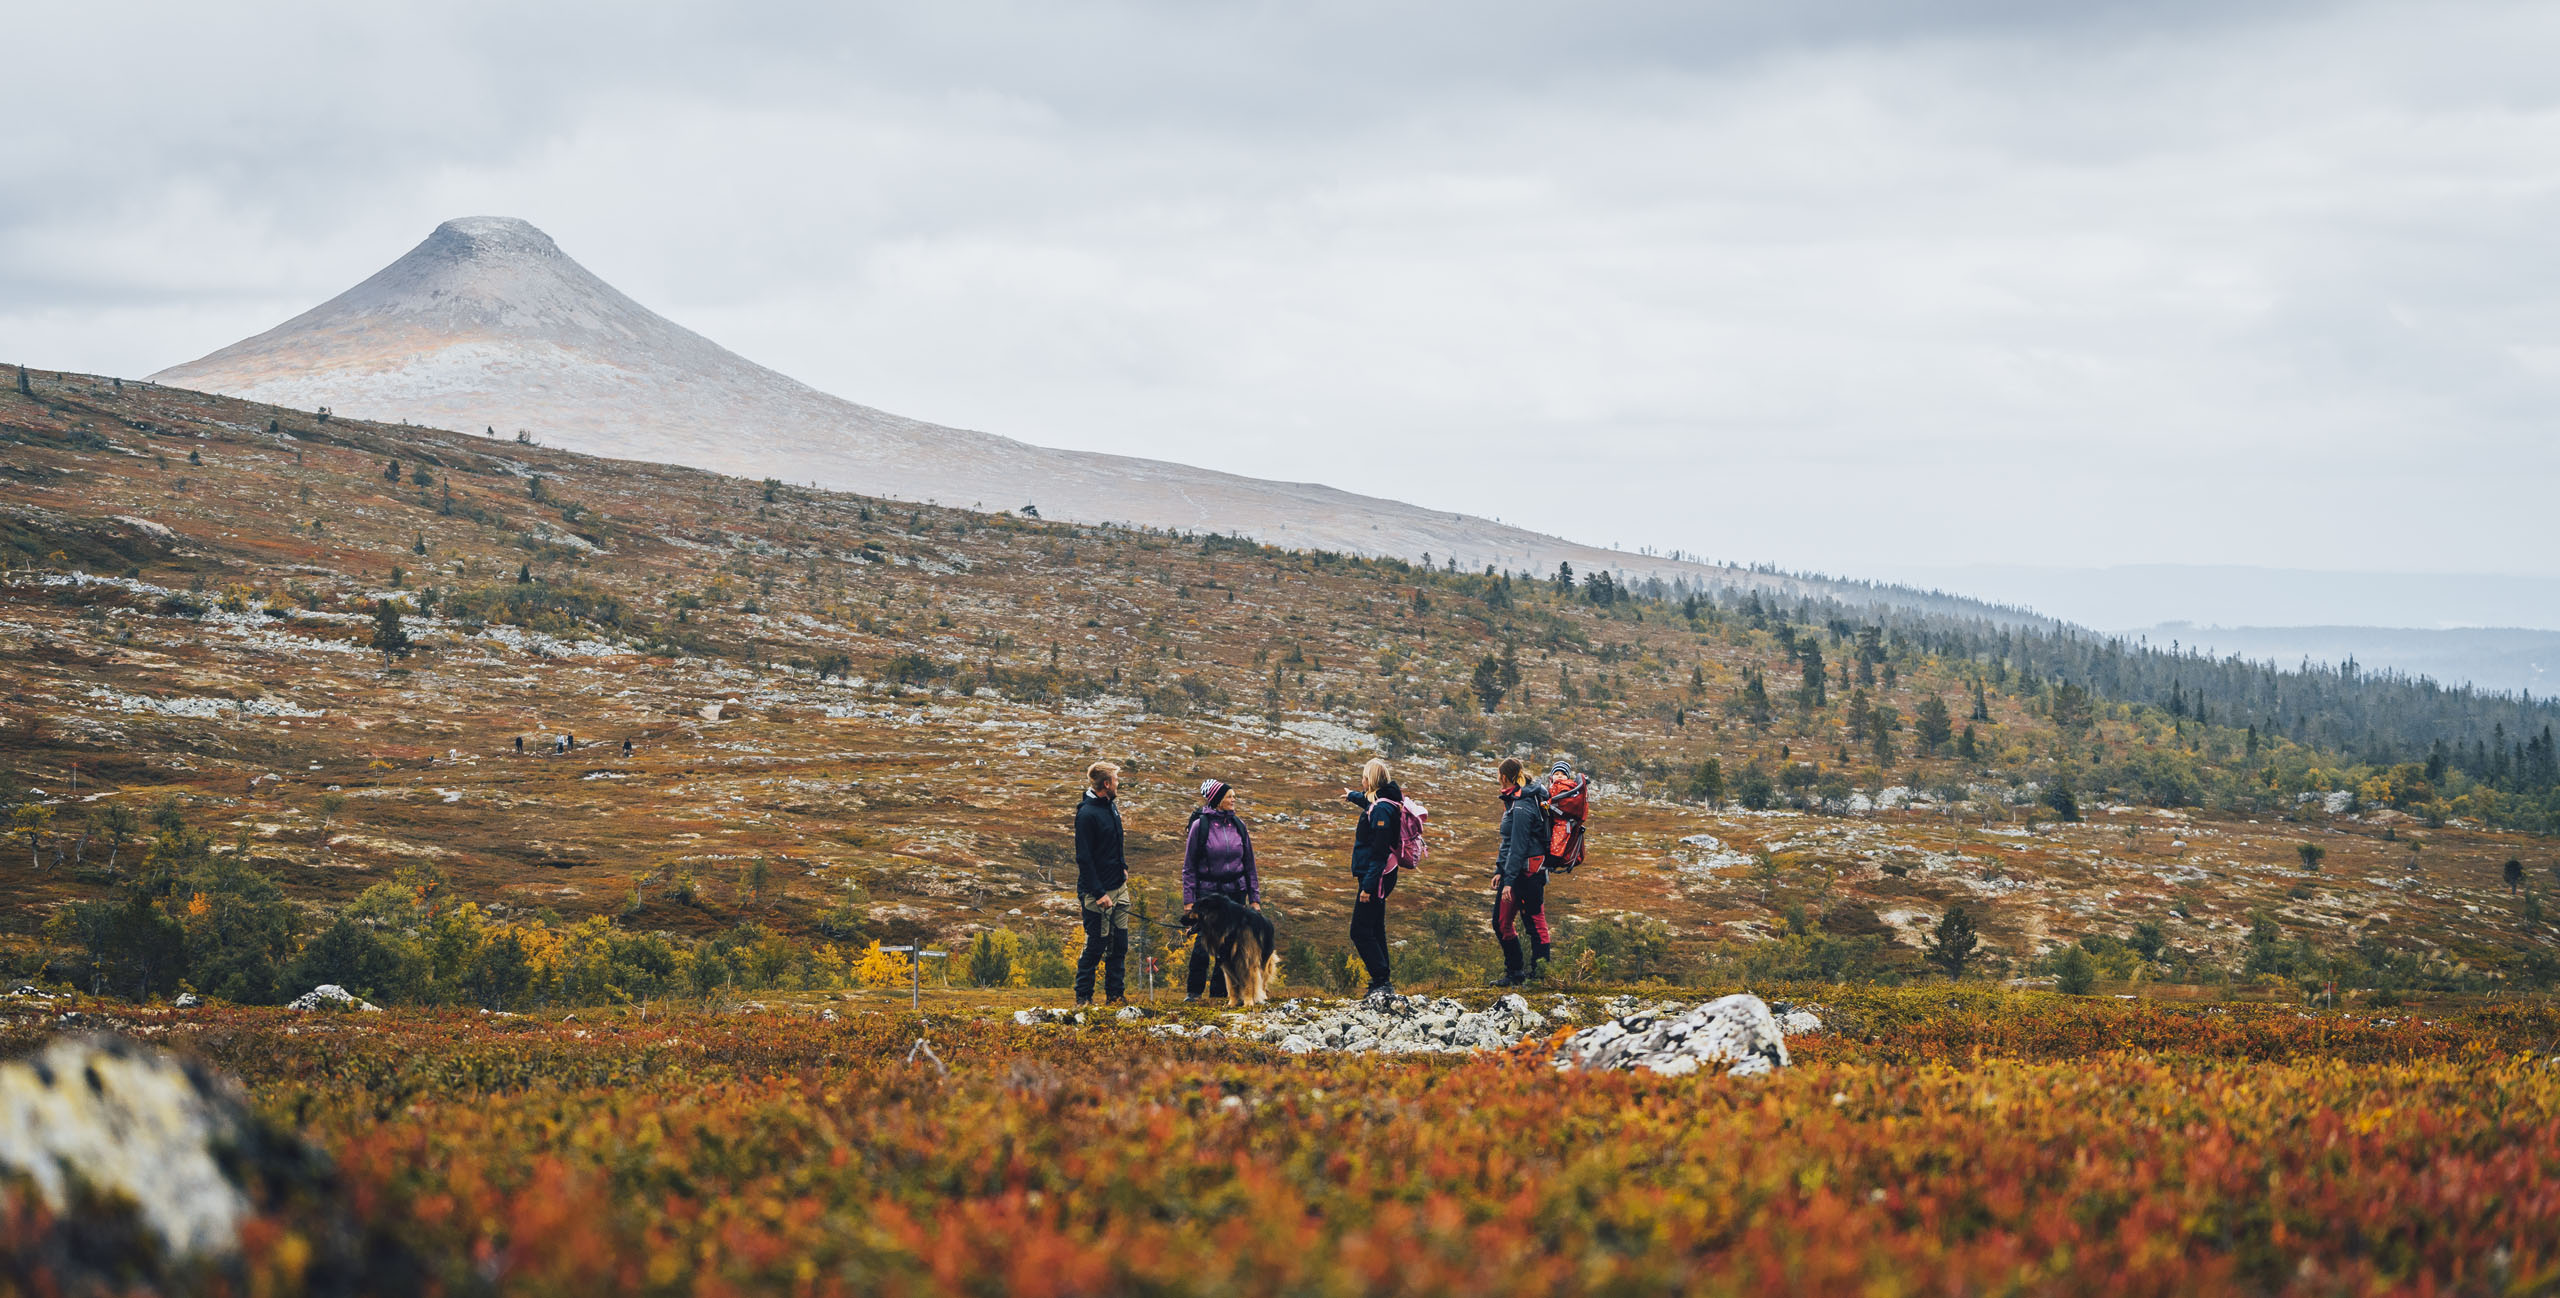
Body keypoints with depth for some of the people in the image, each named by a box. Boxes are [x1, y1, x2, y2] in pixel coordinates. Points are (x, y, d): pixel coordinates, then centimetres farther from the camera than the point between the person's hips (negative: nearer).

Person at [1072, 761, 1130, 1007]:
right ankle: (1083, 998, 7)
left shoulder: (1111, 807, 10)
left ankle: (1115, 994, 16)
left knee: (1119, 944, 9)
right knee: (1095, 947, -2)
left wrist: (1123, 867, 13)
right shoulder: (1087, 813, -17)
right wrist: (1099, 893, -20)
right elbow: (1084, 858, -19)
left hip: (1119, 888, 8)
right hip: (1097, 893, -8)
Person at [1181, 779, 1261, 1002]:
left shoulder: (1238, 825, 8)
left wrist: (1254, 898, 9)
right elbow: (1189, 866, -2)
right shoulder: (1200, 825, -4)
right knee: (1204, 940, -12)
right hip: (1208, 890, -4)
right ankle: (1193, 990, 0)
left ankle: (1220, 992, 11)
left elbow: (1249, 864, 14)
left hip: (1235, 891, 4)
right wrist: (1188, 900, -8)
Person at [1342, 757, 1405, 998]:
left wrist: (1368, 886, -25)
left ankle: (1382, 981, -12)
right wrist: (1353, 796, 61)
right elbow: (1368, 801, 39)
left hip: (1376, 876, -10)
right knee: (1374, 930, 14)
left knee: (1360, 931, -9)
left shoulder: (1381, 809, -20)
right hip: (1379, 877, 10)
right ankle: (1381, 983, 18)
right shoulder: (1383, 802, 11)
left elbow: (1379, 851, -24)